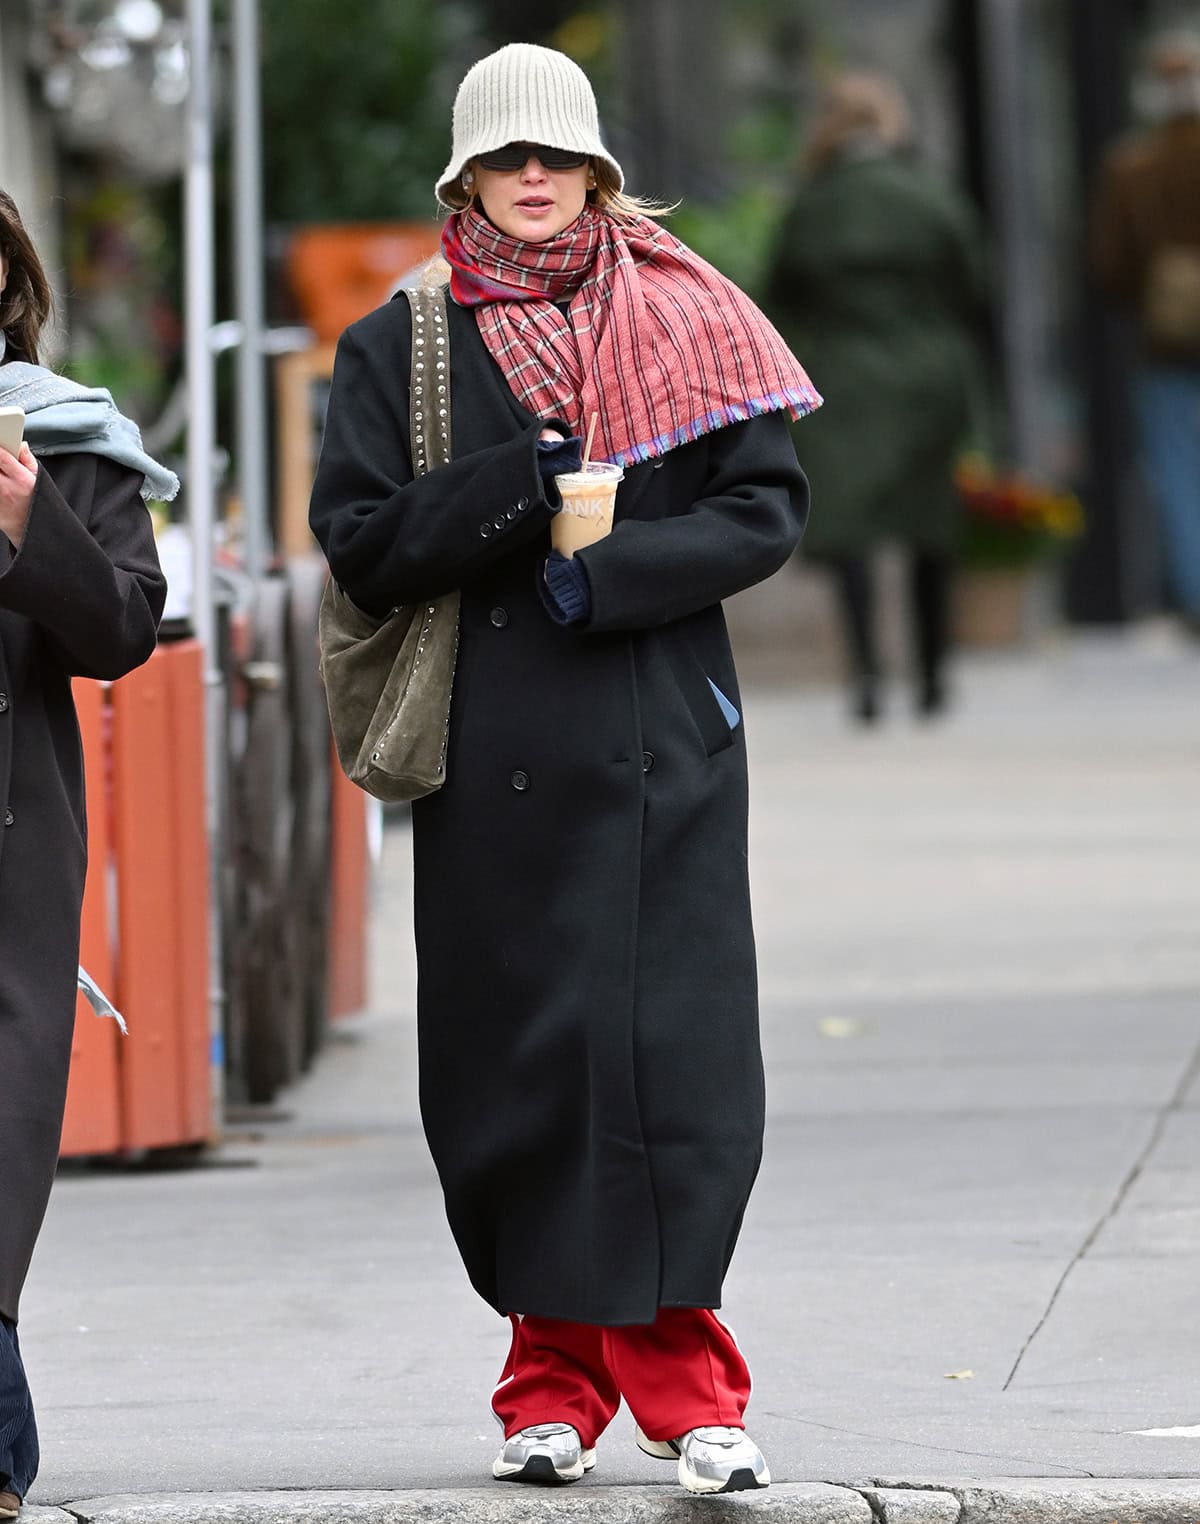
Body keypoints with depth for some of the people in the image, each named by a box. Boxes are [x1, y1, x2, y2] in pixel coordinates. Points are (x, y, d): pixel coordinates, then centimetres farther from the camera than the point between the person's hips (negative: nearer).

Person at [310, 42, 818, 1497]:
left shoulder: (681, 322, 8)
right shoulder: (397, 349, 8)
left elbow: (766, 503, 2)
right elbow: (361, 542, 0)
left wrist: (614, 572, -11)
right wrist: (518, 487, -12)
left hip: (663, 747, -1)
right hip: (493, 761, 1)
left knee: (676, 1056, -8)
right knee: (516, 1062, 0)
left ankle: (682, 1385, -7)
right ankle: (552, 1386, 8)